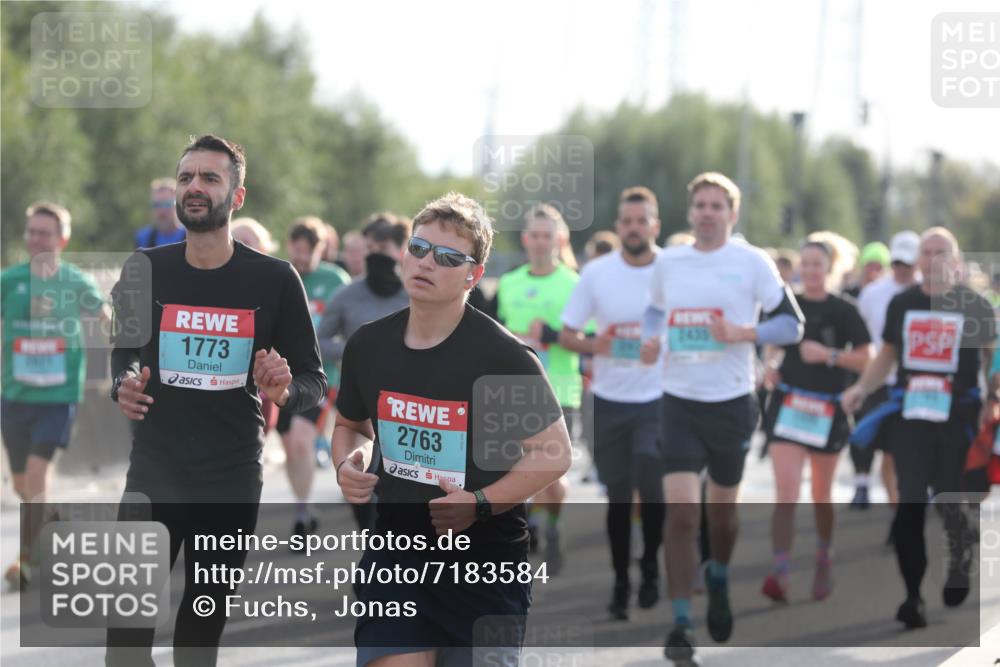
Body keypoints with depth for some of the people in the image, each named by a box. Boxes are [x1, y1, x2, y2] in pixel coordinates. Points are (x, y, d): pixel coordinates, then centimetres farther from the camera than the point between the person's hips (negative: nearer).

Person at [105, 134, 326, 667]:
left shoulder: (274, 279, -4)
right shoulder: (145, 270, 0)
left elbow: (315, 382, 1)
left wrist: (285, 390, -22)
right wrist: (123, 385, -7)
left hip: (233, 479, 0)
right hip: (153, 472, 1)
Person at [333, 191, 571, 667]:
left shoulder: (505, 356, -12)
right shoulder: (367, 345, 3)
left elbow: (553, 453, -9)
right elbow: (351, 425, 21)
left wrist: (480, 503, -20)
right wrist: (348, 465, -2)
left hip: (486, 561, -3)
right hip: (396, 553, 3)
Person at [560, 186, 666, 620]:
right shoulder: (596, 273, 0)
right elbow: (566, 334, 4)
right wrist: (593, 345, -17)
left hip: (660, 398, -2)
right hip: (610, 400, 2)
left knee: (651, 482, -17)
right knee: (618, 496, 8)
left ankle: (650, 567, 6)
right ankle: (620, 582, 21)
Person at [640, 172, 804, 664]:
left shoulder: (751, 262, -4)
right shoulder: (667, 262, 6)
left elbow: (792, 324, -4)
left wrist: (742, 333, -18)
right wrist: (649, 341, 2)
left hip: (732, 401, -1)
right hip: (679, 402, 1)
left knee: (721, 509, 13)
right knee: (681, 512, -11)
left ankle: (719, 579, 46)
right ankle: (680, 625, -7)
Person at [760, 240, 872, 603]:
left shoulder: (843, 311, -3)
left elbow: (865, 360, -5)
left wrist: (828, 355, -18)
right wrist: (770, 368, 2)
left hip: (828, 409, -1)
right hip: (787, 405, 1)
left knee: (821, 494, 14)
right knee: (785, 491, -14)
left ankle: (824, 559, 37)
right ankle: (780, 572, -21)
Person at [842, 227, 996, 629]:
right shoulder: (902, 304, 8)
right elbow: (887, 355, 18)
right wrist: (861, 389, 4)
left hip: (958, 416, -2)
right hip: (909, 415, 2)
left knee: (951, 504, 4)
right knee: (909, 505, -4)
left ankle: (961, 563, 35)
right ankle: (913, 595, 0)